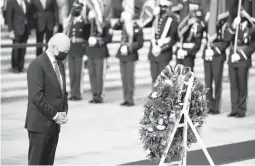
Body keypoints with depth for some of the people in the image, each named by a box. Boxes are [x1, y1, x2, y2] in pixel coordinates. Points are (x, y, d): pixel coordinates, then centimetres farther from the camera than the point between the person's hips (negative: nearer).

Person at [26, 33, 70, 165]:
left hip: (54, 124, 8)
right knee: (36, 161, -5)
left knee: (48, 162, 8)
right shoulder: (37, 65, -13)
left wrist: (64, 112, 3)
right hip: (40, 124, -8)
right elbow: (36, 96, -20)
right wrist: (55, 115, -16)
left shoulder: (60, 65, 15)